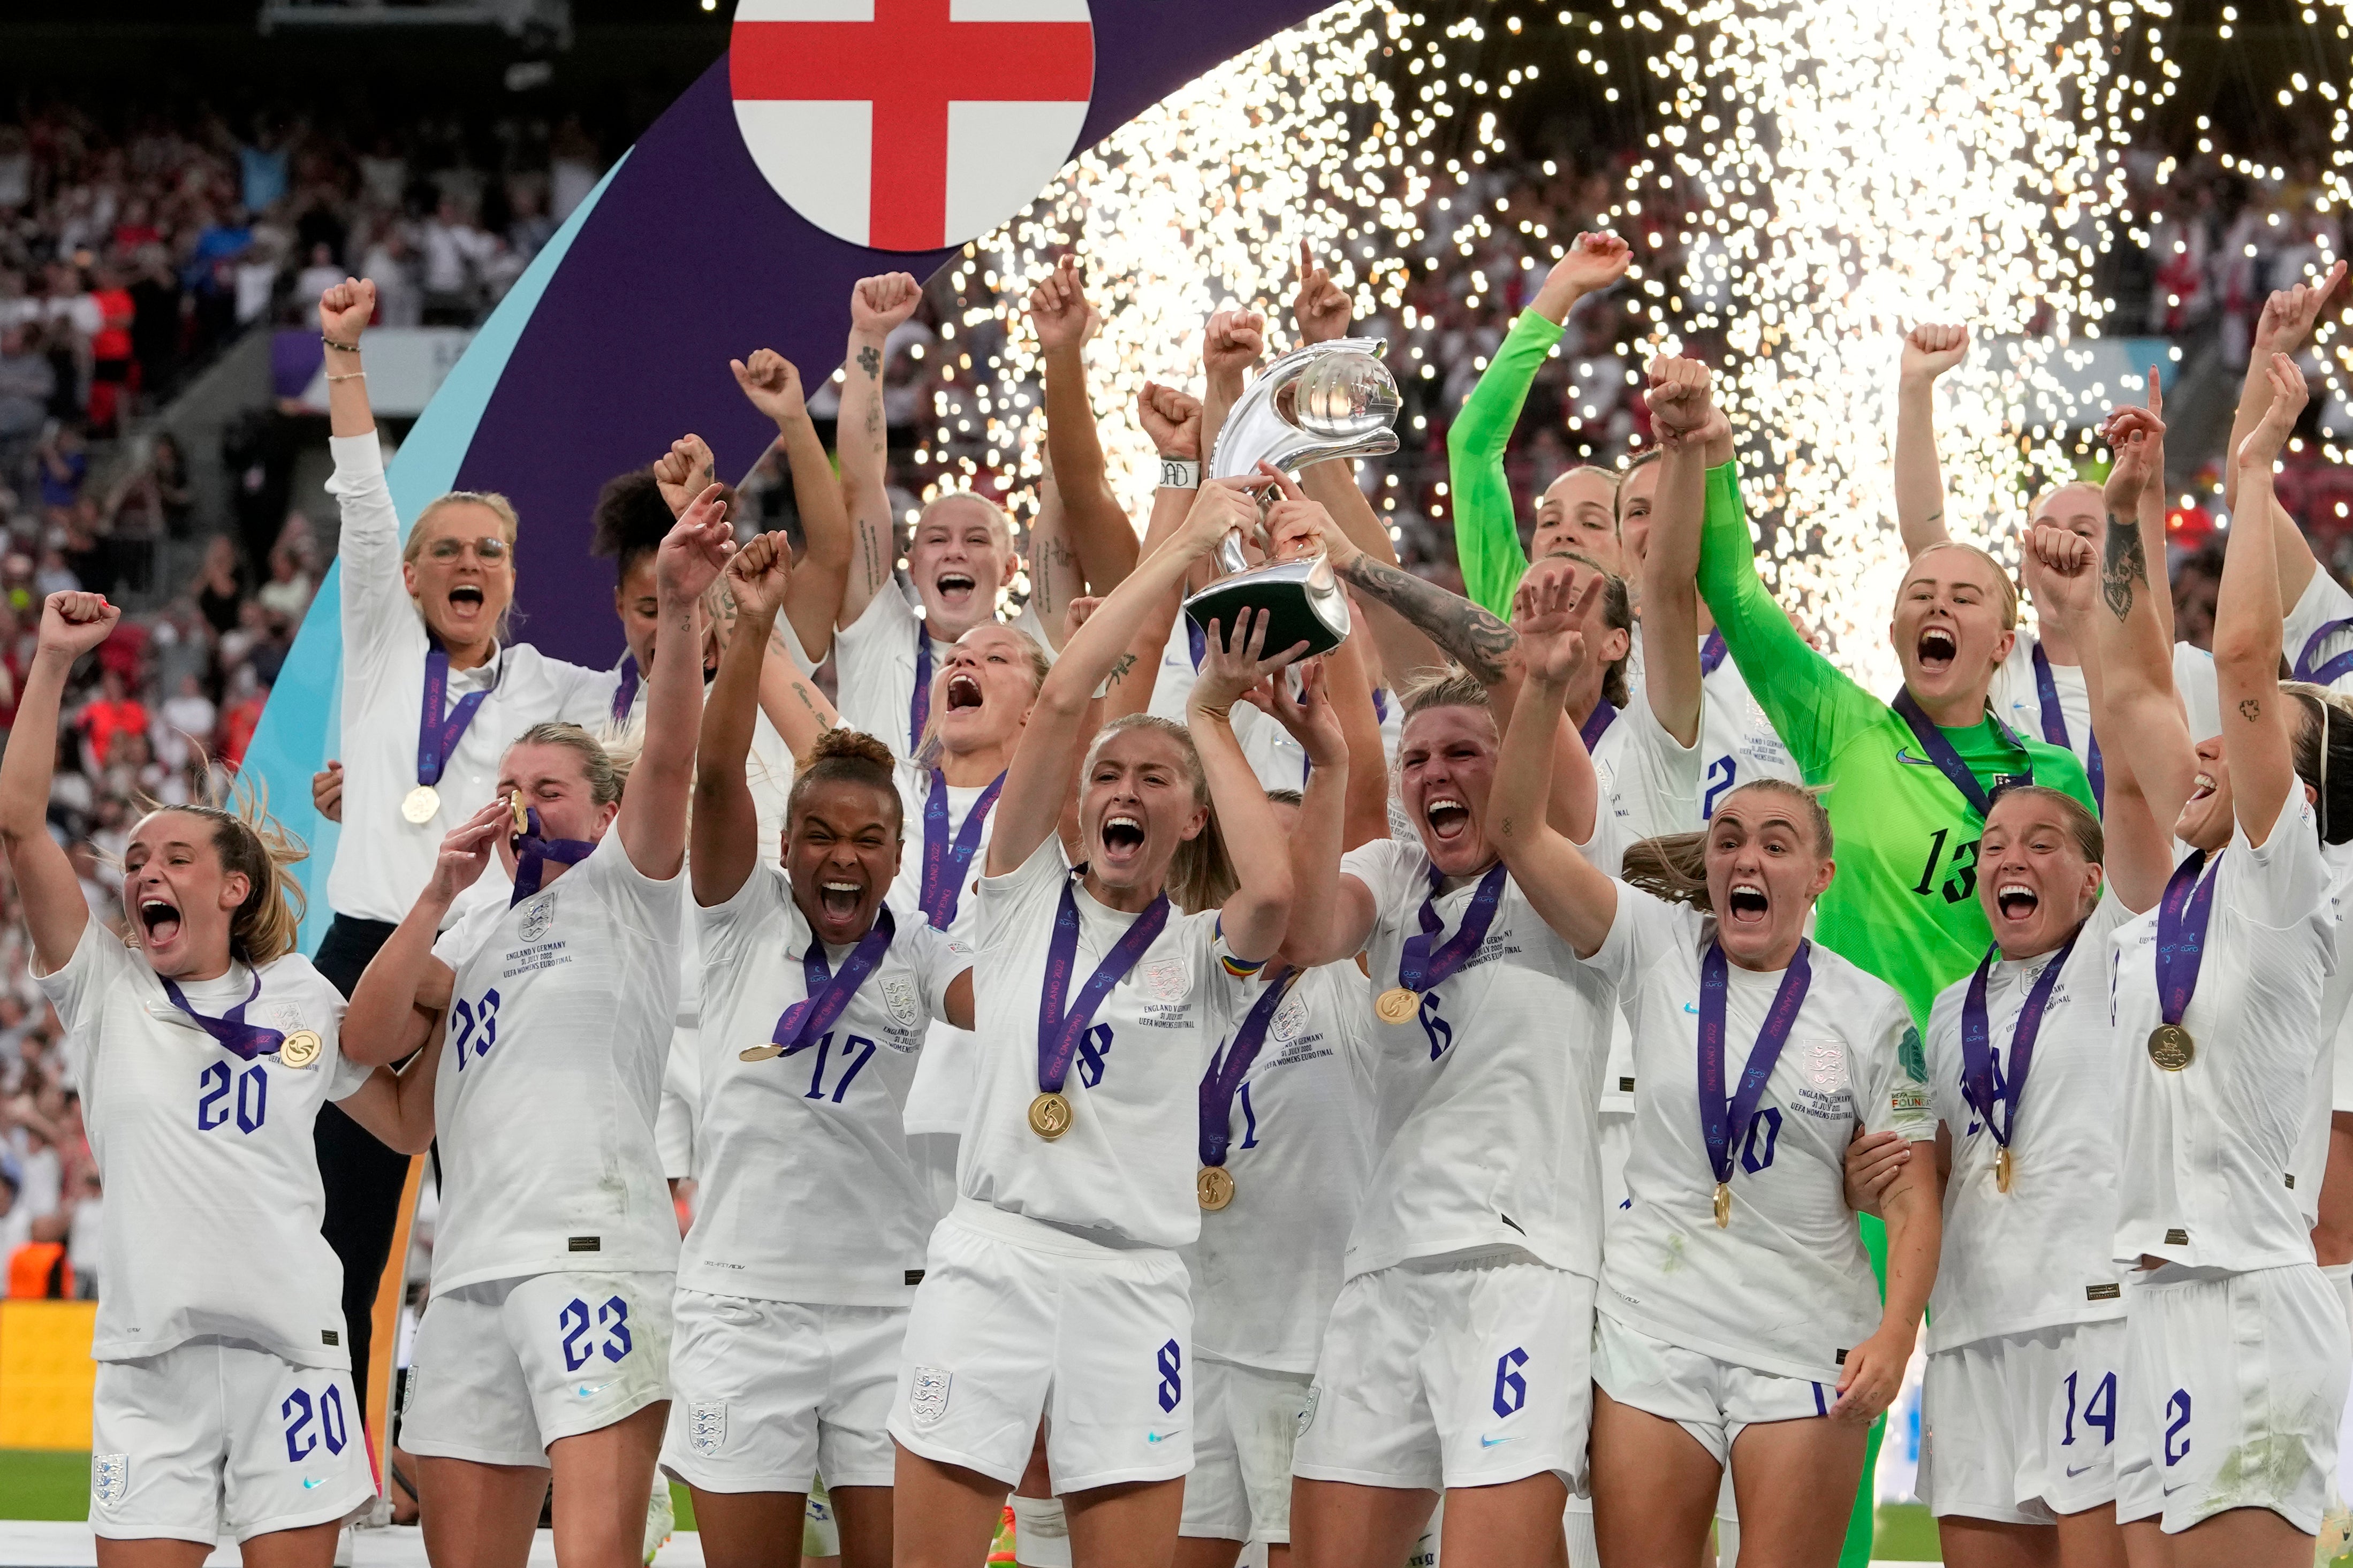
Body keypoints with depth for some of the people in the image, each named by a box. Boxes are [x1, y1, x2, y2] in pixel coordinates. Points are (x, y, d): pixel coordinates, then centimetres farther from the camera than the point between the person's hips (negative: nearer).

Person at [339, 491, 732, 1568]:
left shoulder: (623, 883, 10)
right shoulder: (478, 934, 27)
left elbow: (672, 754, -7)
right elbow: (370, 1038, 13)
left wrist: (678, 607, -23)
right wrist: (442, 891, 6)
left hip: (594, 1253, -6)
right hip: (470, 1268, 6)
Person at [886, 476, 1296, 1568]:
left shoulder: (1203, 950, 10)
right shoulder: (1028, 896, 10)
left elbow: (1272, 888, -15)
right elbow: (1063, 696, 0)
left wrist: (1210, 720, -1)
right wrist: (1185, 548, 3)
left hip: (1133, 1280, 0)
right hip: (992, 1259, 0)